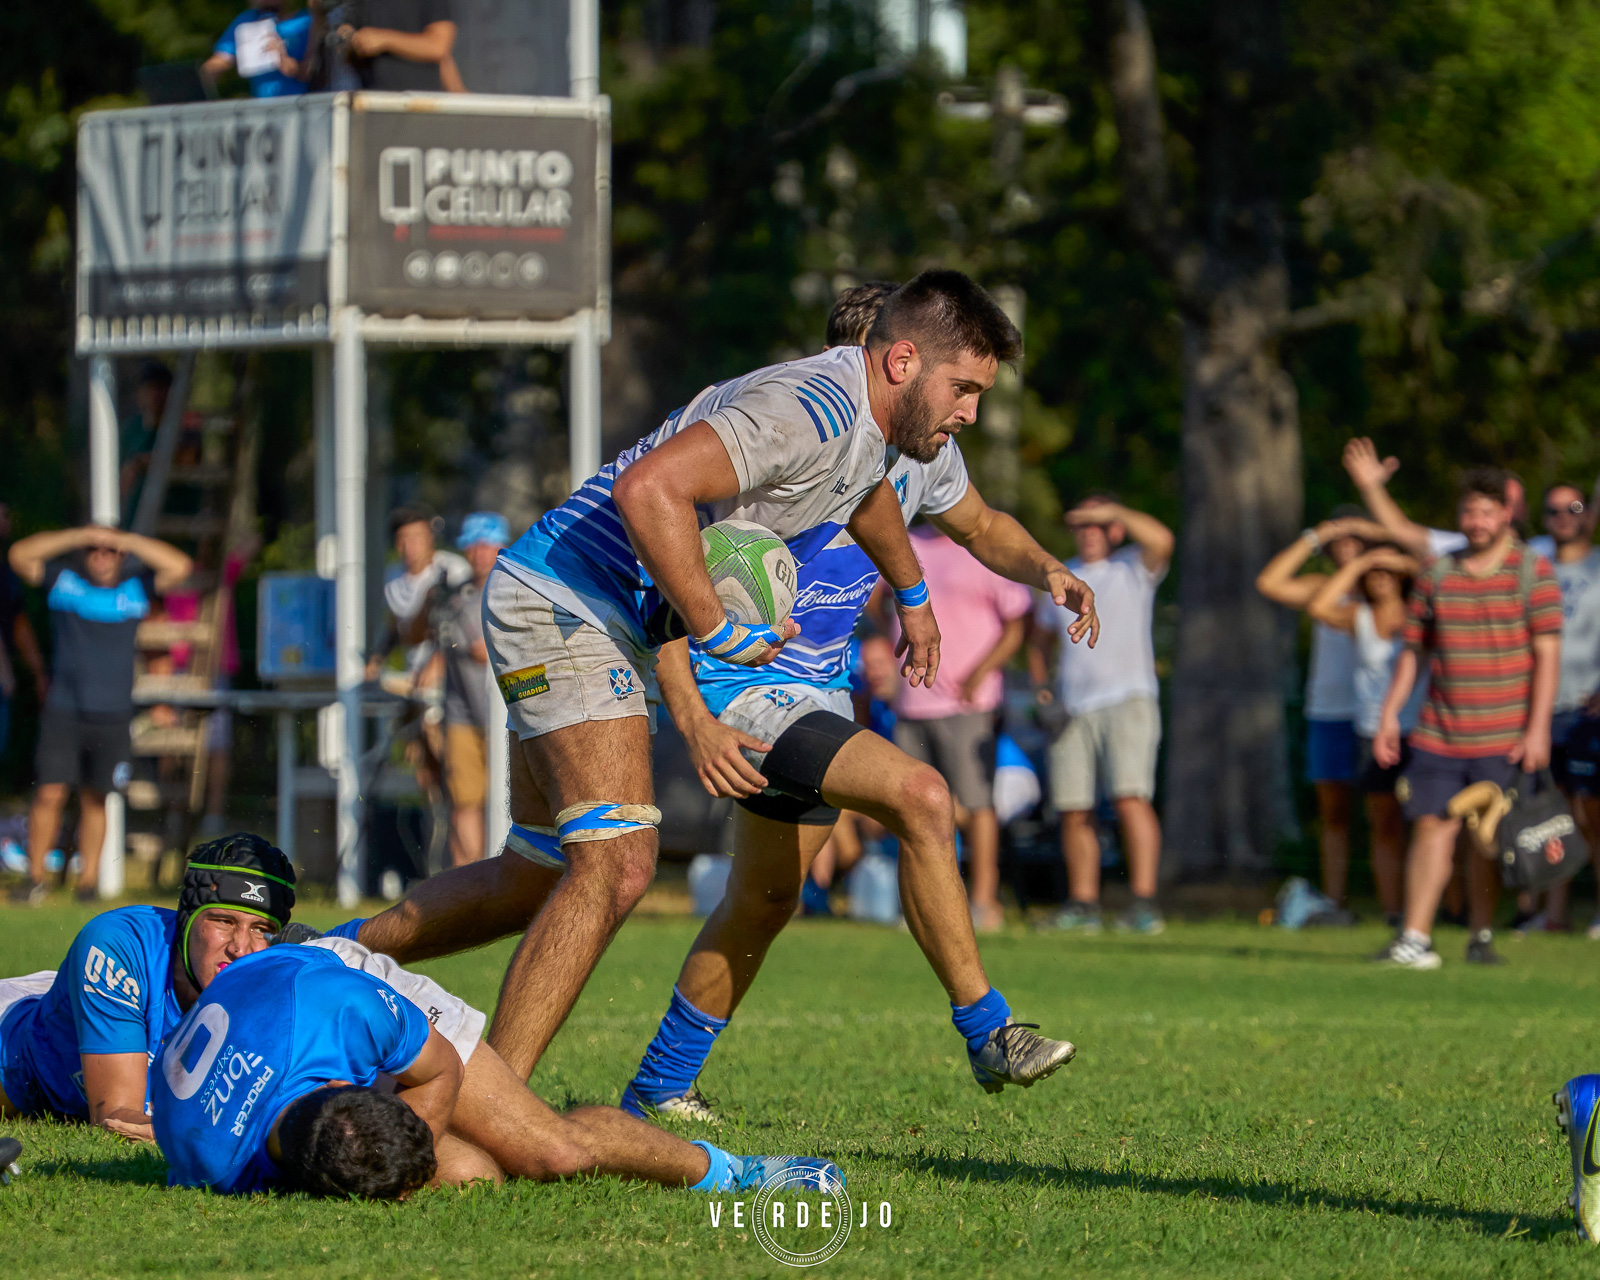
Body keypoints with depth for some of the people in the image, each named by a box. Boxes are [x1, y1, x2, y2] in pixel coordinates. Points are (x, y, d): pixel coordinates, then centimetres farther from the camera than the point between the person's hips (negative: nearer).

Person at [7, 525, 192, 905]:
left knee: (94, 801, 6)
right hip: (62, 712, -1)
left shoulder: (136, 585, 5)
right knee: (50, 794, -8)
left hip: (113, 715, 1)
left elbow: (179, 567, -6)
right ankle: (35, 877, 1)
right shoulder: (64, 580, 4)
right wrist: (79, 536, -10)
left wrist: (125, 540, -7)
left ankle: (88, 881, 14)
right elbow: (20, 555, -6)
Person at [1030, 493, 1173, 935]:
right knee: (1074, 810, 1)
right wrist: (1041, 686, 11)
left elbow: (1160, 539, -17)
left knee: (1131, 797, -19)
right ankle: (1082, 903, 11)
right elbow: (1041, 641, 28)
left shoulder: (1134, 568, 5)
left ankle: (1144, 902, -21)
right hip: (1072, 708, 5)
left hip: (1128, 701, -5)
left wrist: (1112, 511, -16)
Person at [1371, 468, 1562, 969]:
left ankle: (1482, 938, 13)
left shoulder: (1533, 572, -1)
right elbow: (1412, 650, 14)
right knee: (1432, 826, -3)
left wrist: (1538, 729, -11)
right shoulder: (1437, 574, 9)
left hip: (1502, 738, -2)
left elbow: (1547, 654, -4)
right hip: (1438, 734, 3)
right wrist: (1389, 714, 7)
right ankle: (1414, 940, -6)